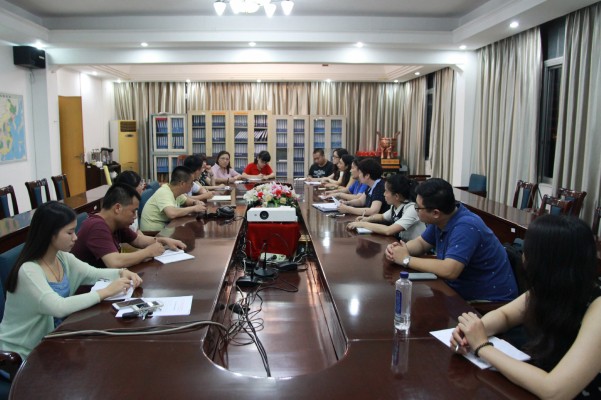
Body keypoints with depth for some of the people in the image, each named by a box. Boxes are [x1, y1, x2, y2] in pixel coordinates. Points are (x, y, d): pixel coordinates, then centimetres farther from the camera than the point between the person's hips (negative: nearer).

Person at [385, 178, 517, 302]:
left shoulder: (466, 227, -28)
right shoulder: (440, 220, -2)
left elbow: (449, 271, -37)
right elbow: (421, 243, 14)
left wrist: (407, 259, -25)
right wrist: (400, 248, -9)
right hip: (461, 292, 8)